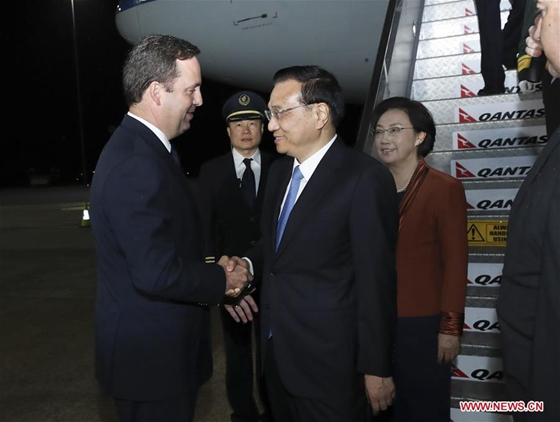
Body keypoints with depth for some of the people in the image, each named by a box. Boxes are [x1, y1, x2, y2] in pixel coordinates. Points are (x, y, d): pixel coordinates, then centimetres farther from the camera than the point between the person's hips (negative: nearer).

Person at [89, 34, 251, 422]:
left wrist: (212, 270, 3)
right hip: (152, 354, -10)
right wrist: (223, 279, -13)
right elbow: (157, 273, -29)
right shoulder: (136, 165, -26)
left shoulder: (141, 147, 8)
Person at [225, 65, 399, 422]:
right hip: (277, 351, 7)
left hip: (329, 360, -7)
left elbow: (376, 279, -17)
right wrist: (247, 263, -5)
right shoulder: (280, 169, 7)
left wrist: (377, 367, -13)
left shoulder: (365, 178, -18)